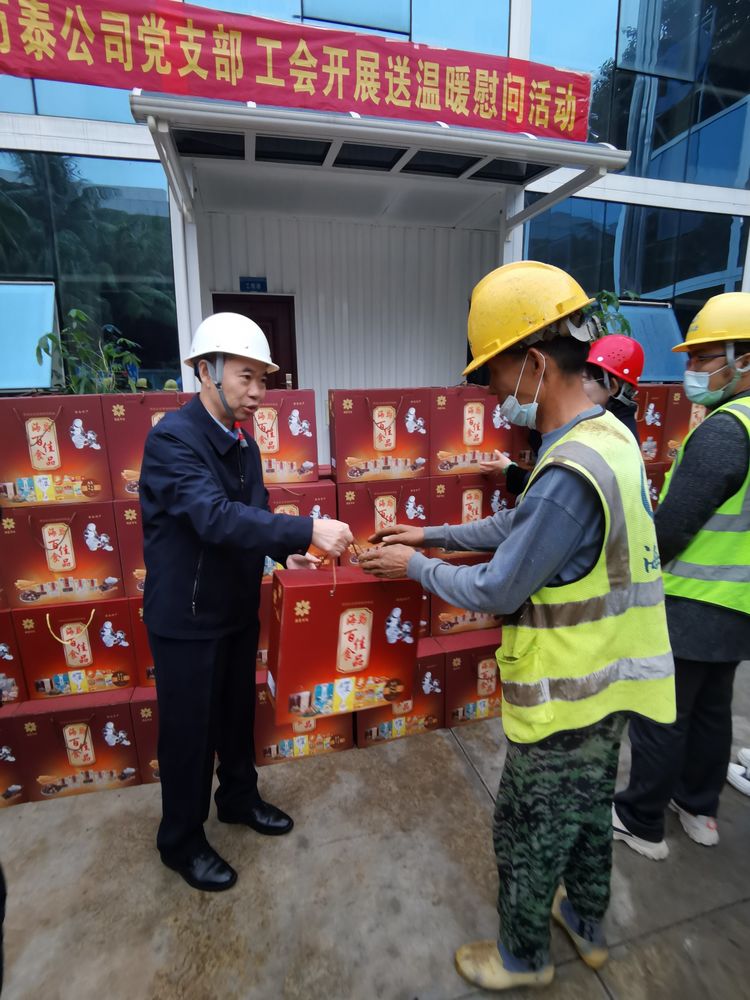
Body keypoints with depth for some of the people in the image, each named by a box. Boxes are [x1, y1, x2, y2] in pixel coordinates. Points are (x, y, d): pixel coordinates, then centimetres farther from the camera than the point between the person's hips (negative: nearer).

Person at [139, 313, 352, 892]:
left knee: (238, 712, 23)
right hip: (186, 616, -7)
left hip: (237, 608, 7)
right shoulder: (173, 437, -22)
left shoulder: (243, 444, 4)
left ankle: (239, 798, 47)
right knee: (188, 729, 11)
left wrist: (288, 552, -8)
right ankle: (181, 841, 35)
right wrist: (308, 530, -41)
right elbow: (216, 517, -36)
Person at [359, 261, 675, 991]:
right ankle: (586, 924, 54)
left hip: (567, 701, -9)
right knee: (588, 812, 29)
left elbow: (496, 591, -24)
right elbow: (519, 525, 8)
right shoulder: (604, 434, 0)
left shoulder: (569, 475, -32)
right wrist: (434, 533, 7)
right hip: (603, 685, 9)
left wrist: (415, 566, -8)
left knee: (527, 836, 16)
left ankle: (523, 957, 43)